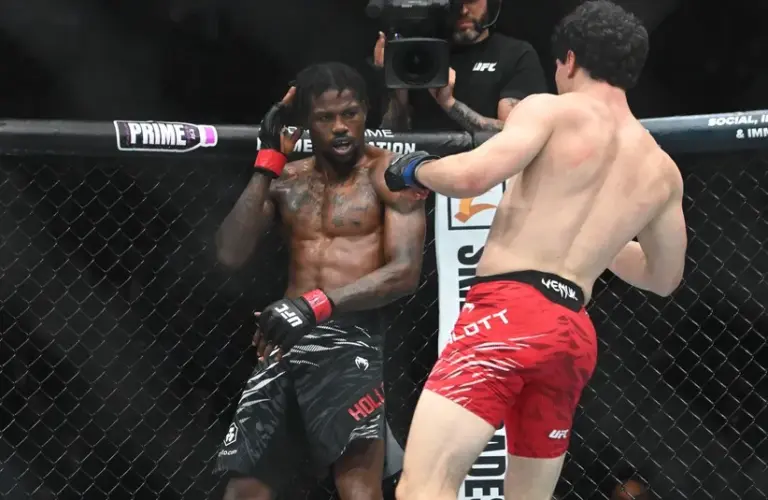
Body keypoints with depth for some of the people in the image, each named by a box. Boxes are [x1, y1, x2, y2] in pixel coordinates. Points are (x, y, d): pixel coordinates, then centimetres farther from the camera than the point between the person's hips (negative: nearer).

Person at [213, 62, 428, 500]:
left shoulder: (390, 173, 0)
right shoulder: (288, 180, 15)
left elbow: (405, 272, -11)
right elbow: (231, 255, 3)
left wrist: (317, 304, -22)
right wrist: (268, 163, 0)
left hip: (351, 338, -6)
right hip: (286, 343, 6)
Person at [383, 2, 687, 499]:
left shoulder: (554, 111, 0)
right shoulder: (663, 171, 19)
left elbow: (474, 176, -15)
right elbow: (663, 278, 31)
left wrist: (414, 169, 6)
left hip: (510, 310, -7)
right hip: (575, 334, 7)